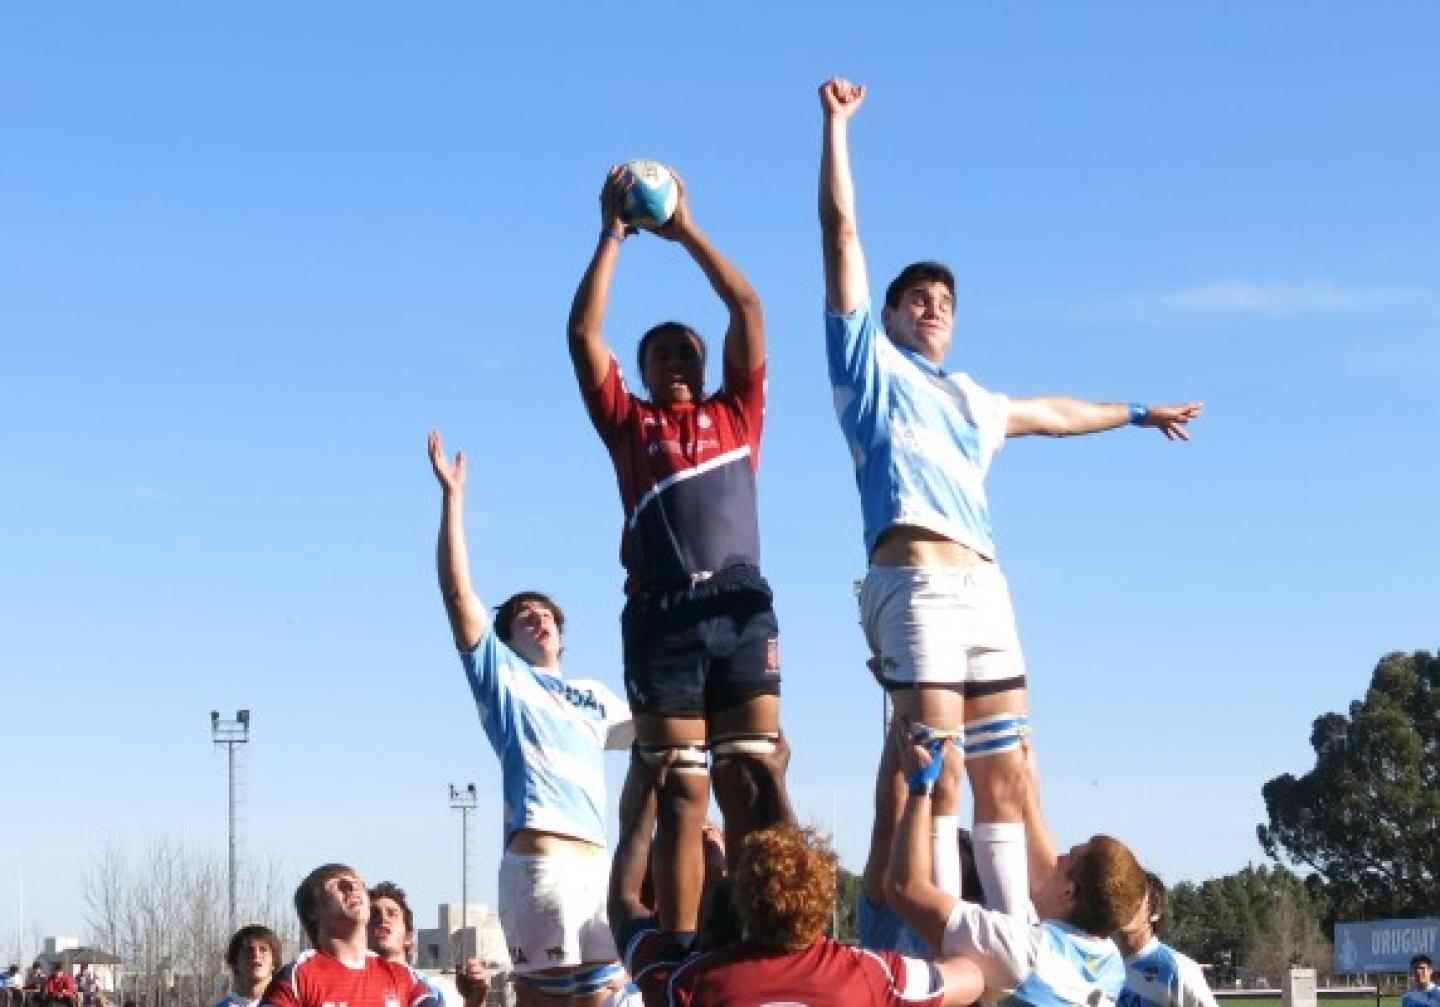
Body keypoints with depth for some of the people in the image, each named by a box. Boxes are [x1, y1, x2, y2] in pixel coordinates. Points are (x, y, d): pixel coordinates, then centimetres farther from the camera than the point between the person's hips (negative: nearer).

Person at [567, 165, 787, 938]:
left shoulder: (735, 414, 21)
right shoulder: (629, 425, 18)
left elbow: (748, 310, 17)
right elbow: (582, 333, 11)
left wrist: (686, 230, 19)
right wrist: (613, 234, 13)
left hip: (741, 607, 1)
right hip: (662, 614, -1)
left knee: (750, 791, -3)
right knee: (681, 796, -2)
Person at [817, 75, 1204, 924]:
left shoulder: (971, 401, 32)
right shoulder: (870, 362, 16)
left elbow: (1051, 414, 50)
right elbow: (841, 231, 12)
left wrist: (1139, 414, 61)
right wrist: (837, 124, 10)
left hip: (986, 587, 7)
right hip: (915, 579, -6)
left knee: (1004, 776, 2)